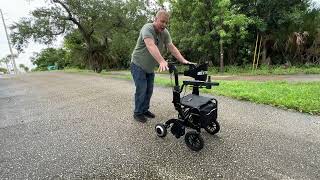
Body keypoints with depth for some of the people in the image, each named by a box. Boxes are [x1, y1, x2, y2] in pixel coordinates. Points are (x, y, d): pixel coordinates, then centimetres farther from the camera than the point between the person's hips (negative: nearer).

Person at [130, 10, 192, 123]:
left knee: (149, 90, 8)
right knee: (141, 89, -8)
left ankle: (145, 110, 25)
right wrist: (162, 61, -52)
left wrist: (183, 61, -23)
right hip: (138, 65, -6)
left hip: (150, 67, 6)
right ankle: (137, 113, 9)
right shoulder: (147, 28, -22)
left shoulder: (165, 33, -3)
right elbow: (151, 46, -39)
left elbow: (172, 48, -11)